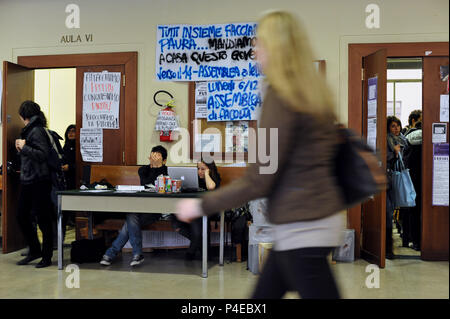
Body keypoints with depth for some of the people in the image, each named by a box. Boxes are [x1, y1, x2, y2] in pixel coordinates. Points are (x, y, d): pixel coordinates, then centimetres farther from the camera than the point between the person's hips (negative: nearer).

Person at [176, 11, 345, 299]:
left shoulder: (280, 96, -18)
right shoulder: (315, 90, 6)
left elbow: (258, 181, -18)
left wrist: (202, 206, -8)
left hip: (303, 229, -9)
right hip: (322, 218, 9)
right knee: (263, 294, 20)